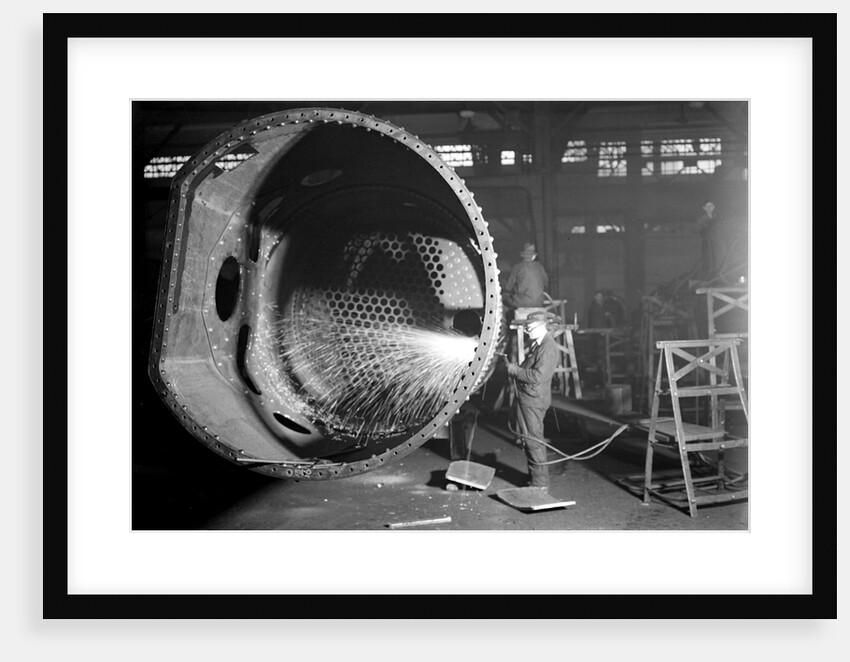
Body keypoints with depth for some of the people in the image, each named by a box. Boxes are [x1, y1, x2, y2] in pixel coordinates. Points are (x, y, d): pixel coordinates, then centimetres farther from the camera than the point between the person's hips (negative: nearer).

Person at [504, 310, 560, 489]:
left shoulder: (549, 347, -18)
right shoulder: (537, 344, 13)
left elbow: (538, 376, -25)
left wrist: (514, 370, -16)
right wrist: (514, 369, 6)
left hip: (534, 400, -10)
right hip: (525, 397, 10)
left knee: (533, 439, -4)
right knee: (526, 438, 17)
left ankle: (540, 483, 6)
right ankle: (534, 477, 28)